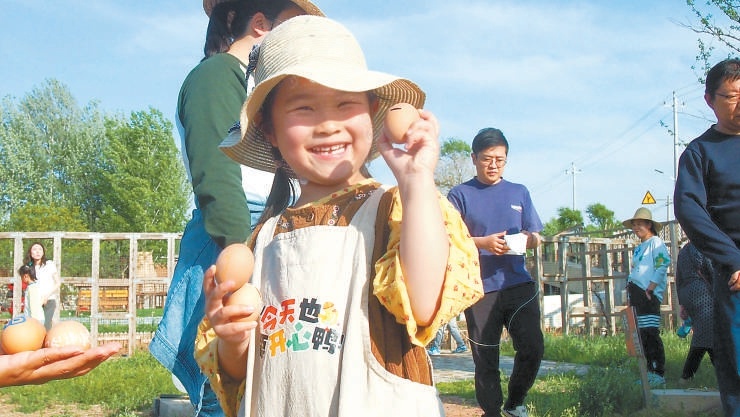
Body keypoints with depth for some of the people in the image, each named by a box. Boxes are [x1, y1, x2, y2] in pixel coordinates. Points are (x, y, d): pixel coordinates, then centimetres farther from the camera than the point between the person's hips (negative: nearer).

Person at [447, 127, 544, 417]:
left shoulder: (519, 192, 15)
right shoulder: (460, 194, 6)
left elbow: (535, 237, 15)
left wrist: (529, 239, -10)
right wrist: (484, 243, -17)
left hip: (518, 283, 2)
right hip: (480, 287, -2)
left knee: (533, 347, -8)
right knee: (485, 359, 2)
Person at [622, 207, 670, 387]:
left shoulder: (656, 242, -3)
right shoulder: (638, 248, 23)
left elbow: (663, 265, -14)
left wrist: (650, 288, -17)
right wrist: (630, 289, 10)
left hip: (650, 294, -9)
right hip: (636, 292, 9)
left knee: (651, 333, -13)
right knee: (641, 334, 7)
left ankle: (659, 374, -10)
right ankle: (649, 371, 12)